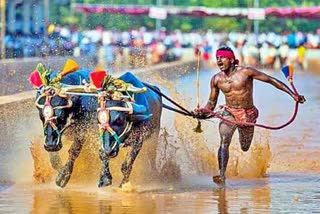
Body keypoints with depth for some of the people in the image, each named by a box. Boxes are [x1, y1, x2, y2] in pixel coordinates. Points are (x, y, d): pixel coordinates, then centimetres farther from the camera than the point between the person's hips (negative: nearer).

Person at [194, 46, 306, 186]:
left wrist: (293, 95, -13)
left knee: (245, 148, 14)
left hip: (248, 114, -1)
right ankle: (222, 176, -30)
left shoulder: (246, 72, -13)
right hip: (229, 113, 1)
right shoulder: (216, 79, -3)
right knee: (224, 142, -25)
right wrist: (203, 111, -17)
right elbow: (212, 102, 7)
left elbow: (271, 80, -10)